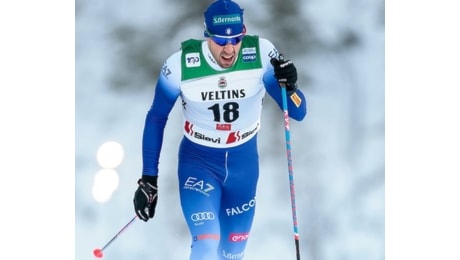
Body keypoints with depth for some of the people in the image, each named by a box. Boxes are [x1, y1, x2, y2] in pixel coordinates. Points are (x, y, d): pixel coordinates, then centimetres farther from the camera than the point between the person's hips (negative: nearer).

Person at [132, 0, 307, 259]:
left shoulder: (261, 54, -20)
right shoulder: (181, 64, -21)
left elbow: (298, 112, -16)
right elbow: (156, 118, -5)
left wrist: (289, 86, -38)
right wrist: (148, 179, -5)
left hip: (244, 160, 2)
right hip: (198, 160, -2)